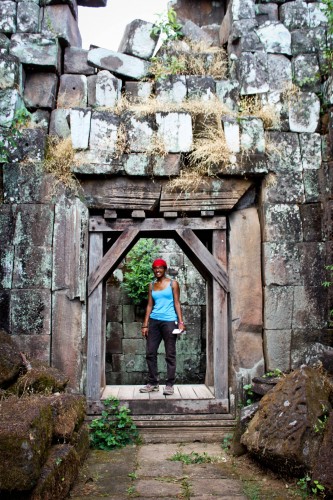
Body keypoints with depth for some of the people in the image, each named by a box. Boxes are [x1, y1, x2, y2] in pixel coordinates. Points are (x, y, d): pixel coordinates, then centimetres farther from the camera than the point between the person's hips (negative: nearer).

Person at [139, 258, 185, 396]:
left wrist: (181, 322, -10)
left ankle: (169, 384, 7)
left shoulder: (172, 284, 2)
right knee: (150, 353, 4)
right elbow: (149, 305, 12)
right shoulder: (152, 285, 12)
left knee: (170, 354, 0)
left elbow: (177, 303, -1)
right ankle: (153, 383, 15)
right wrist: (145, 324, 7)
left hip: (169, 321, -4)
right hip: (154, 321, 4)